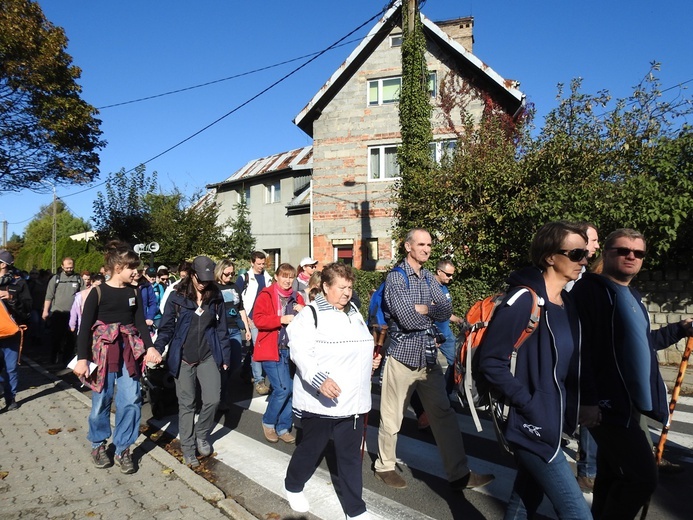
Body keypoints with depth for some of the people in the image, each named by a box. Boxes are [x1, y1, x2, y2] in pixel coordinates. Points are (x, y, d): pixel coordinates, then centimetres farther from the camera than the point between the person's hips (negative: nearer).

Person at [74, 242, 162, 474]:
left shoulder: (134, 293, 4)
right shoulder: (98, 292, -7)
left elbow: (140, 323, 3)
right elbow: (85, 327, -7)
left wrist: (150, 347, -11)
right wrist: (82, 358, -13)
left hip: (130, 353, 3)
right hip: (103, 352, -3)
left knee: (131, 401, 0)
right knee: (102, 401, 8)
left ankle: (123, 450, 14)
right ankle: (98, 445, 30)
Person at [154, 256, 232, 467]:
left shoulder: (216, 297, 1)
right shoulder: (177, 297, -6)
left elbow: (221, 329, 6)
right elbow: (166, 327, -3)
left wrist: (225, 356, 7)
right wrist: (157, 350, -16)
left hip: (208, 357, 2)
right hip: (183, 358, -1)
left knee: (212, 399, -3)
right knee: (186, 404, 8)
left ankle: (201, 435, 25)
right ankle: (187, 448, 23)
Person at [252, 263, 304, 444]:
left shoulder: (296, 297, 12)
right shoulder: (266, 295, -4)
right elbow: (258, 319, -14)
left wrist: (304, 312, -6)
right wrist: (281, 319, -23)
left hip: (290, 350, 5)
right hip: (272, 350, -5)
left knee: (290, 390, 6)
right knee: (282, 388, -11)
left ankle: (283, 428, 22)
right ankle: (268, 422, 15)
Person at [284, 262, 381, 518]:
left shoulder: (354, 312, 12)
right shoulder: (310, 314, -12)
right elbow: (300, 351, -24)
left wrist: (370, 362, 9)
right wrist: (319, 379, -35)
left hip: (352, 401, 6)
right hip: (320, 400, -5)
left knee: (351, 456, 12)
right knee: (311, 449, 15)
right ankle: (293, 487, 42)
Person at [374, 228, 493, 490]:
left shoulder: (429, 278, 10)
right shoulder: (396, 277, -10)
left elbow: (446, 311, -1)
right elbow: (408, 319, -21)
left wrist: (421, 308, -16)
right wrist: (433, 312, -5)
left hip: (429, 357, 6)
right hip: (403, 357, -6)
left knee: (444, 415, 10)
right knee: (391, 417, 8)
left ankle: (459, 474, 19)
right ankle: (385, 466, 29)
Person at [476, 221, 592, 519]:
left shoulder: (566, 303, 7)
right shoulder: (524, 300, -19)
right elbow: (490, 361, -21)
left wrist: (572, 408, 8)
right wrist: (528, 405, -20)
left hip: (553, 423, 8)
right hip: (532, 425, -8)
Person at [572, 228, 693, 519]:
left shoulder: (631, 296, 16)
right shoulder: (590, 289, -13)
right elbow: (580, 347, -22)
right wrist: (588, 400, -25)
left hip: (629, 403, 9)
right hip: (607, 404, -9)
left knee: (612, 476, 17)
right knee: (643, 476, -7)